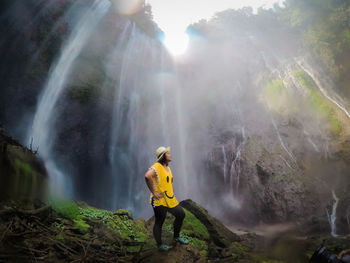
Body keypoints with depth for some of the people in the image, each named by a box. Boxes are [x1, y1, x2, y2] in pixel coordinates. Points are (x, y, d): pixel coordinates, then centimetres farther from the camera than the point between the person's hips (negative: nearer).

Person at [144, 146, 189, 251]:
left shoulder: (168, 168, 15)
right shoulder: (156, 167, -16)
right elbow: (147, 176, -36)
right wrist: (154, 192, -29)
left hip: (169, 199, 9)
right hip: (159, 200, -9)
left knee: (181, 214, 13)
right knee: (159, 222, 2)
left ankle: (176, 237, 30)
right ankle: (159, 244, 18)